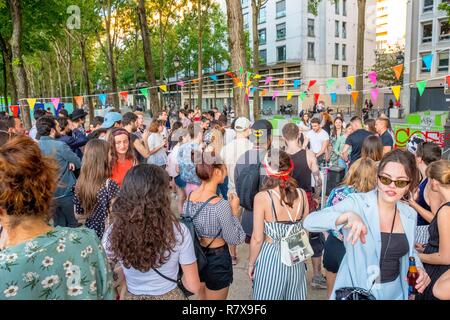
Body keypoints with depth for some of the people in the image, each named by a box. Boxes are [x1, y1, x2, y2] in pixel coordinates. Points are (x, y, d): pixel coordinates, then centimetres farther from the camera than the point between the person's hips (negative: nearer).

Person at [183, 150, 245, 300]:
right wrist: (234, 211, -9)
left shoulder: (188, 199, -9)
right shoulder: (221, 205, -29)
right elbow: (234, 240, -18)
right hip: (217, 260, -6)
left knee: (202, 298, 29)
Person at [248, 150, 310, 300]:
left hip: (271, 257, -3)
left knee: (269, 296, 16)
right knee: (294, 296, 22)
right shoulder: (301, 194, -6)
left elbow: (257, 239, -14)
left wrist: (251, 263, 1)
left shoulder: (262, 197, -18)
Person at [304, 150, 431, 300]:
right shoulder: (356, 202, -19)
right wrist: (347, 216, -45)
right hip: (355, 291, -4)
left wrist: (418, 268, -3)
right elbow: (309, 222, -30)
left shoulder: (409, 214, -1)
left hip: (395, 292, 5)